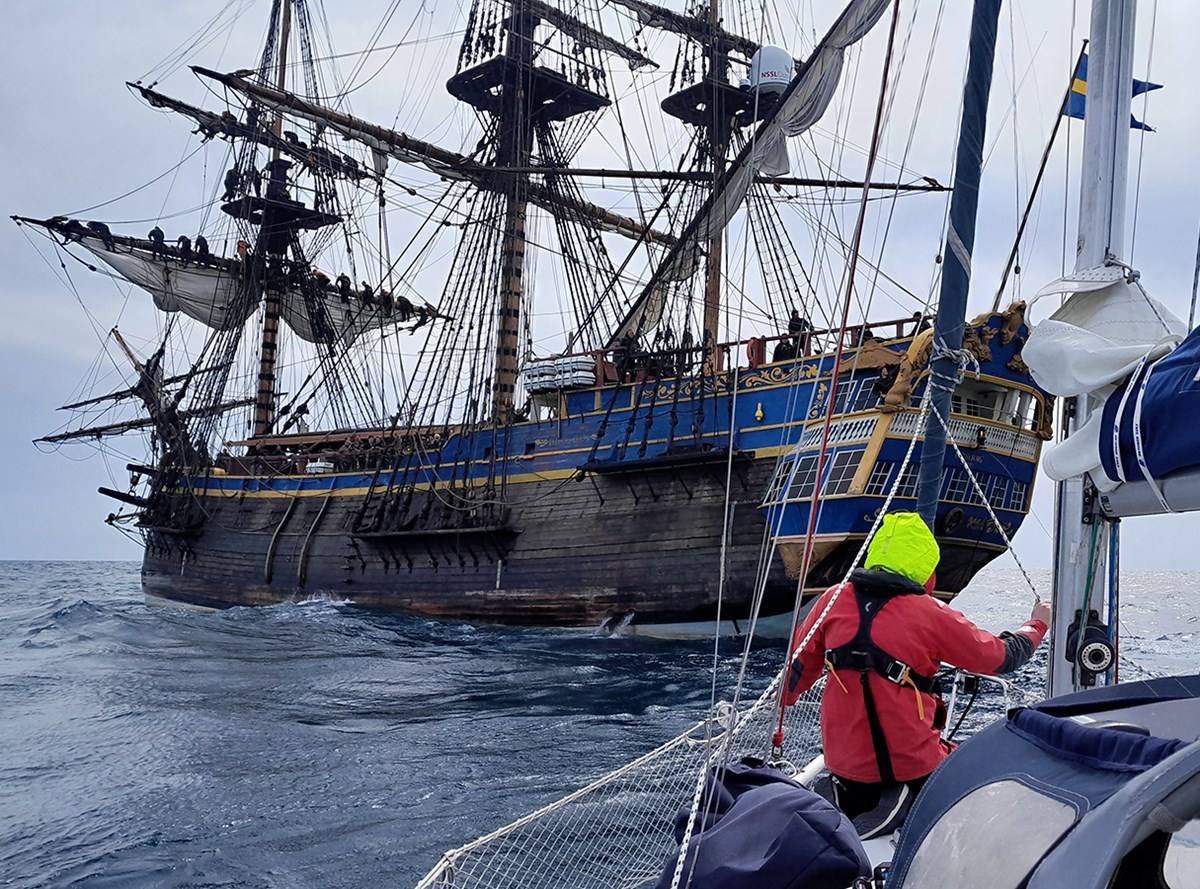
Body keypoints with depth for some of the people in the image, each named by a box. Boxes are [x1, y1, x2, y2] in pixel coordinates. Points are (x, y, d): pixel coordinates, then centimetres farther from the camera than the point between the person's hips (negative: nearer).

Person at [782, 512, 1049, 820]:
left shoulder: (834, 600, -3)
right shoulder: (931, 615, -12)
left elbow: (802, 661, 11)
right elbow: (1002, 657, 1)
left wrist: (785, 697, 32)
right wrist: (1036, 624, 21)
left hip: (846, 760, 4)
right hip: (915, 764, -4)